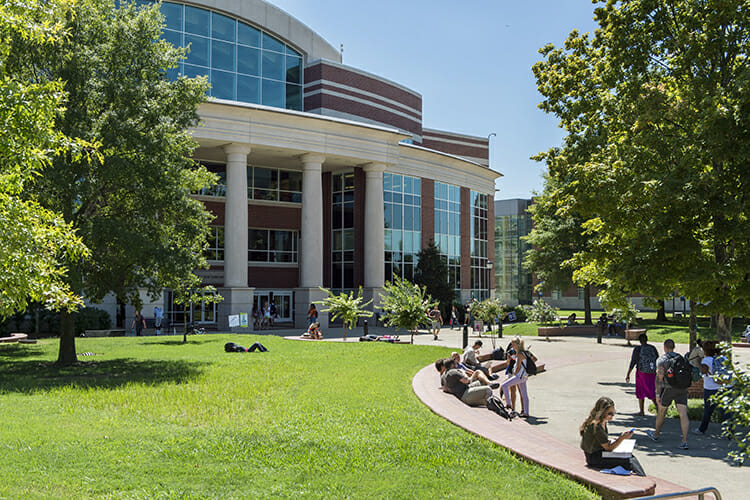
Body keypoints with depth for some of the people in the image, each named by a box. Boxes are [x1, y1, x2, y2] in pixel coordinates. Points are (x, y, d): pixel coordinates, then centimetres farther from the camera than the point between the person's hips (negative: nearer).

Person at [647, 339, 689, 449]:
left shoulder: (661, 359, -2)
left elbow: (660, 376, -12)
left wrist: (657, 394, -13)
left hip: (668, 389, -3)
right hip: (682, 389, 3)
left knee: (661, 411, 17)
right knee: (683, 414, -5)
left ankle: (656, 435, 34)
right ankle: (684, 441, -16)